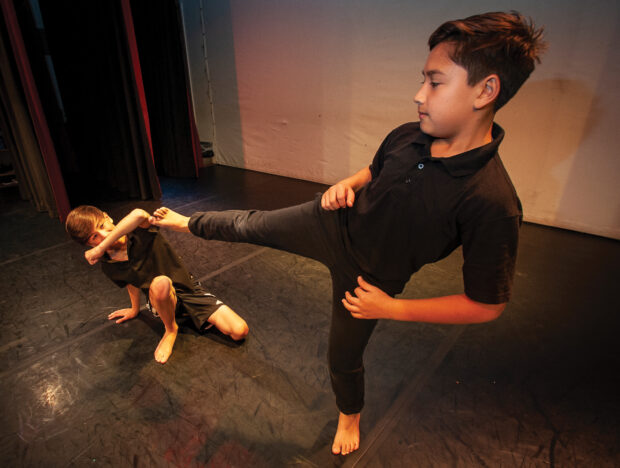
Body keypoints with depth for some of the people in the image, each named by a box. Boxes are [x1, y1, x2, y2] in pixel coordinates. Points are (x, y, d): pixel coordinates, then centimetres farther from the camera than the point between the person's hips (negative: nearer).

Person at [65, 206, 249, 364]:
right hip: (164, 301, 2)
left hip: (189, 288, -1)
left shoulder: (139, 231, -16)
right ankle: (170, 330, -8)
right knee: (160, 282, -40)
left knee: (240, 332, -15)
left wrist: (101, 248, -34)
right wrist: (135, 309, 33)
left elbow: (139, 215, -42)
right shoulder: (108, 267, -4)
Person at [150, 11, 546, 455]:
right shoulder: (406, 137, -13)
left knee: (344, 355, 19)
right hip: (336, 224, 4)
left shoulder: (493, 204, -31)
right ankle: (185, 222, 49)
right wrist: (347, 184, -12)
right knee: (248, 224, 16)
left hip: (368, 276, -4)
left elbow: (487, 304, -22)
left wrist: (392, 309, -21)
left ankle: (350, 415, 56)